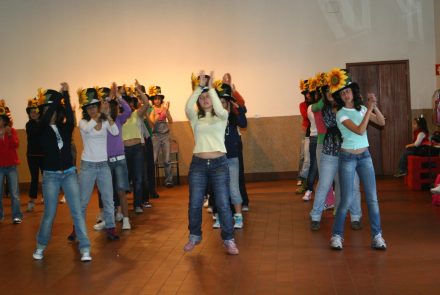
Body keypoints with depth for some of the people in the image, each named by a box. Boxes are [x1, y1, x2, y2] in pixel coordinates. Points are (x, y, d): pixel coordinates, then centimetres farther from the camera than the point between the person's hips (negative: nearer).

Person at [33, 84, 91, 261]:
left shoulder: (66, 127, 4)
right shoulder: (42, 130, 1)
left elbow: (69, 116, -18)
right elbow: (45, 118, -20)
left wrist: (65, 95, -20)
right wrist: (59, 95, -17)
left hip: (69, 173, 1)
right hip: (50, 175, -1)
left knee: (77, 211, -6)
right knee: (49, 213, 3)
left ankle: (85, 249, -3)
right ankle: (40, 246, 24)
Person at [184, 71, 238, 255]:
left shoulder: (222, 116, 5)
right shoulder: (195, 118, 8)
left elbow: (219, 109, -20)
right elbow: (187, 107, -14)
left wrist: (210, 87, -15)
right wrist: (200, 86, -15)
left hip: (219, 163, -2)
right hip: (198, 164, 2)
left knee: (223, 203, -4)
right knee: (194, 204, 6)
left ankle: (229, 240, 6)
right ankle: (194, 236, 25)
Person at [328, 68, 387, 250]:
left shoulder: (361, 108, 6)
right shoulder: (341, 114, -11)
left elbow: (382, 122, 0)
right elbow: (360, 130, -21)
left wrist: (375, 106, -13)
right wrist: (369, 109, -19)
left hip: (365, 156, 5)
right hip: (348, 158, -4)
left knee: (372, 197, -1)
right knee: (347, 200, -5)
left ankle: (377, 236, 5)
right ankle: (337, 235, 10)